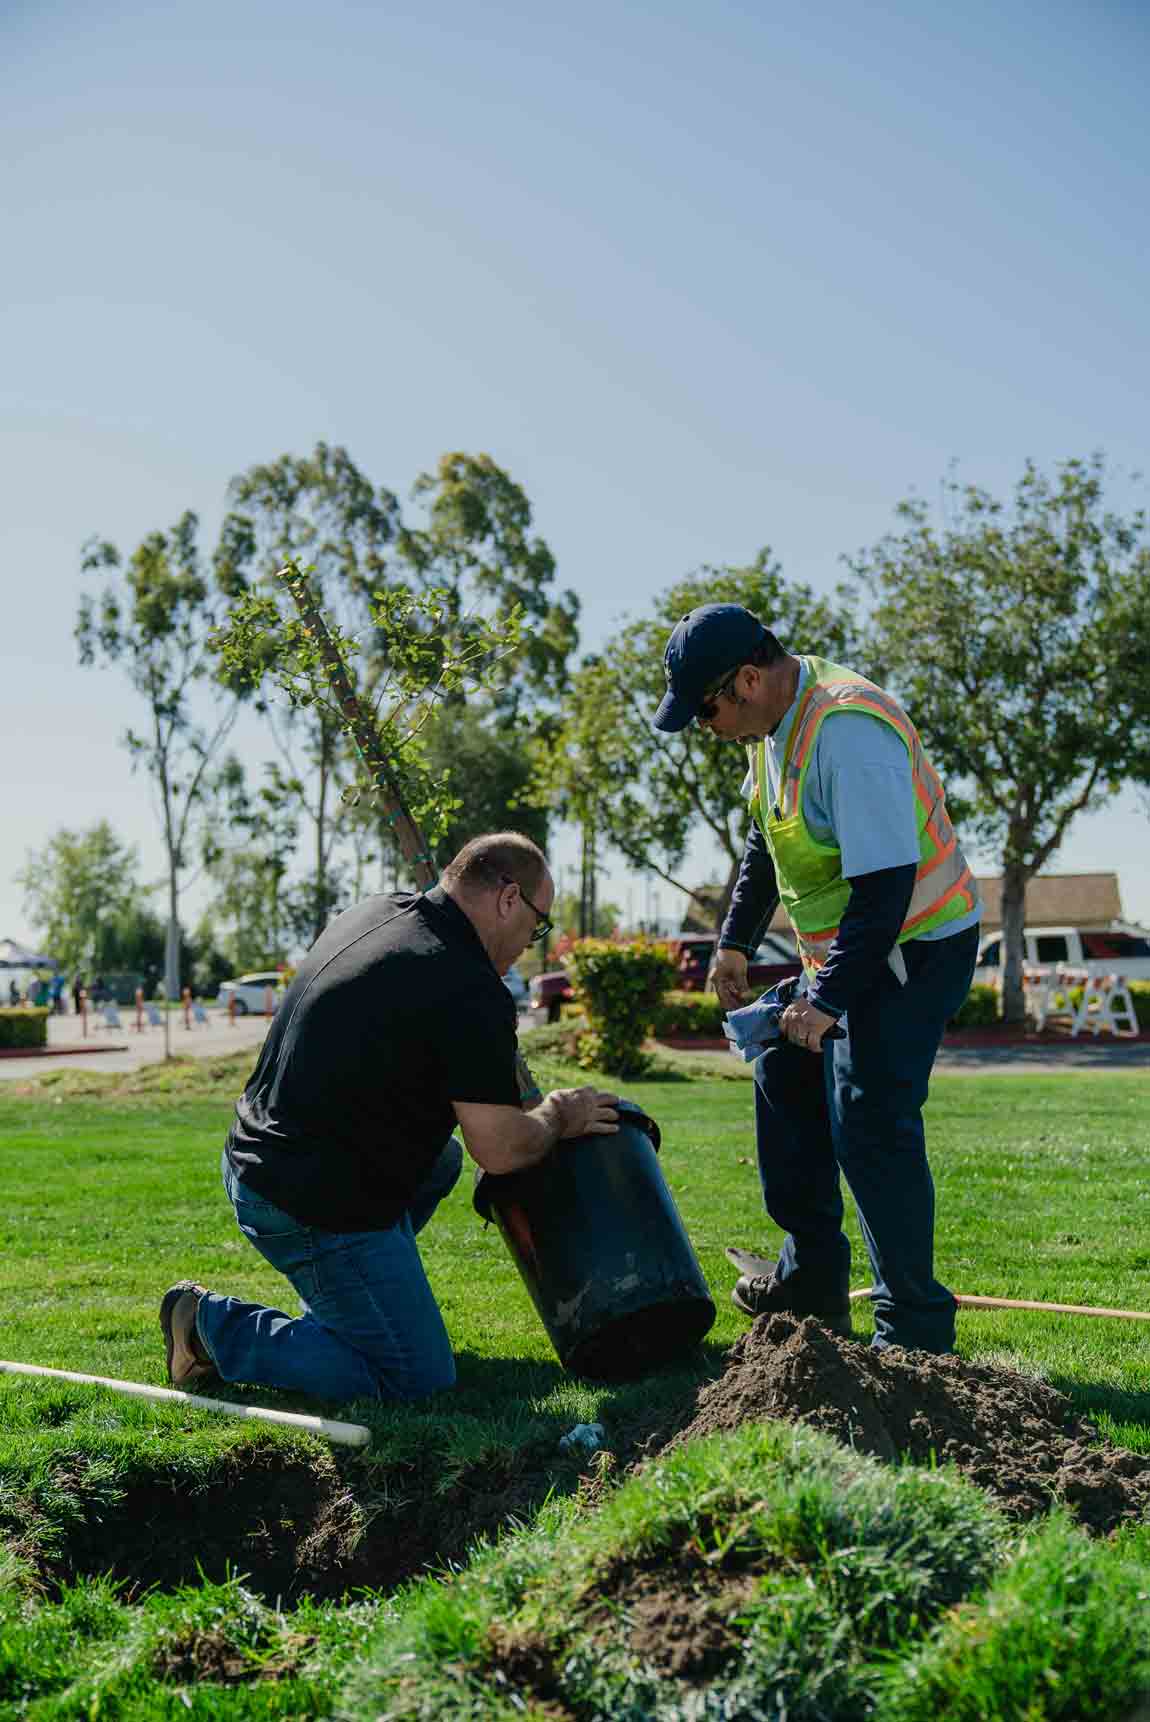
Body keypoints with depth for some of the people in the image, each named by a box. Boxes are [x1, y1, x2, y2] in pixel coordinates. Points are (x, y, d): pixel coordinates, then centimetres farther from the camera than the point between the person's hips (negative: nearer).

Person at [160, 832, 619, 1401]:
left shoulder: (374, 912, 9)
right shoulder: (472, 992, -19)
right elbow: (500, 1150, -18)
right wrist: (558, 1117, 4)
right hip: (315, 1205, -10)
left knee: (442, 1158, 28)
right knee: (417, 1381, -1)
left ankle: (336, 1312, 27)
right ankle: (216, 1328, 2)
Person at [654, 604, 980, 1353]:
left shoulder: (847, 730, -28)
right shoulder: (776, 720, 4)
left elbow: (885, 884, -31)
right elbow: (766, 841, 18)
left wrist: (827, 1002, -30)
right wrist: (735, 942, 17)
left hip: (916, 946, -10)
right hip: (846, 949, 10)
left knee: (870, 1121, -15)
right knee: (786, 1080, 15)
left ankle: (916, 1327, -2)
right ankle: (812, 1280, 28)